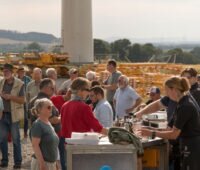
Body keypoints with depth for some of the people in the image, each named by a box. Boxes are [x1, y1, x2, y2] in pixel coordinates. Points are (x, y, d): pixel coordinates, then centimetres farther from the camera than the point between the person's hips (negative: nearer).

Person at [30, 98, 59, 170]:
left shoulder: (49, 124, 12)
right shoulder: (37, 125, -15)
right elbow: (35, 145, -20)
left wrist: (55, 164, 19)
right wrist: (42, 164, -23)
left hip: (51, 162, 9)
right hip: (42, 163, -9)